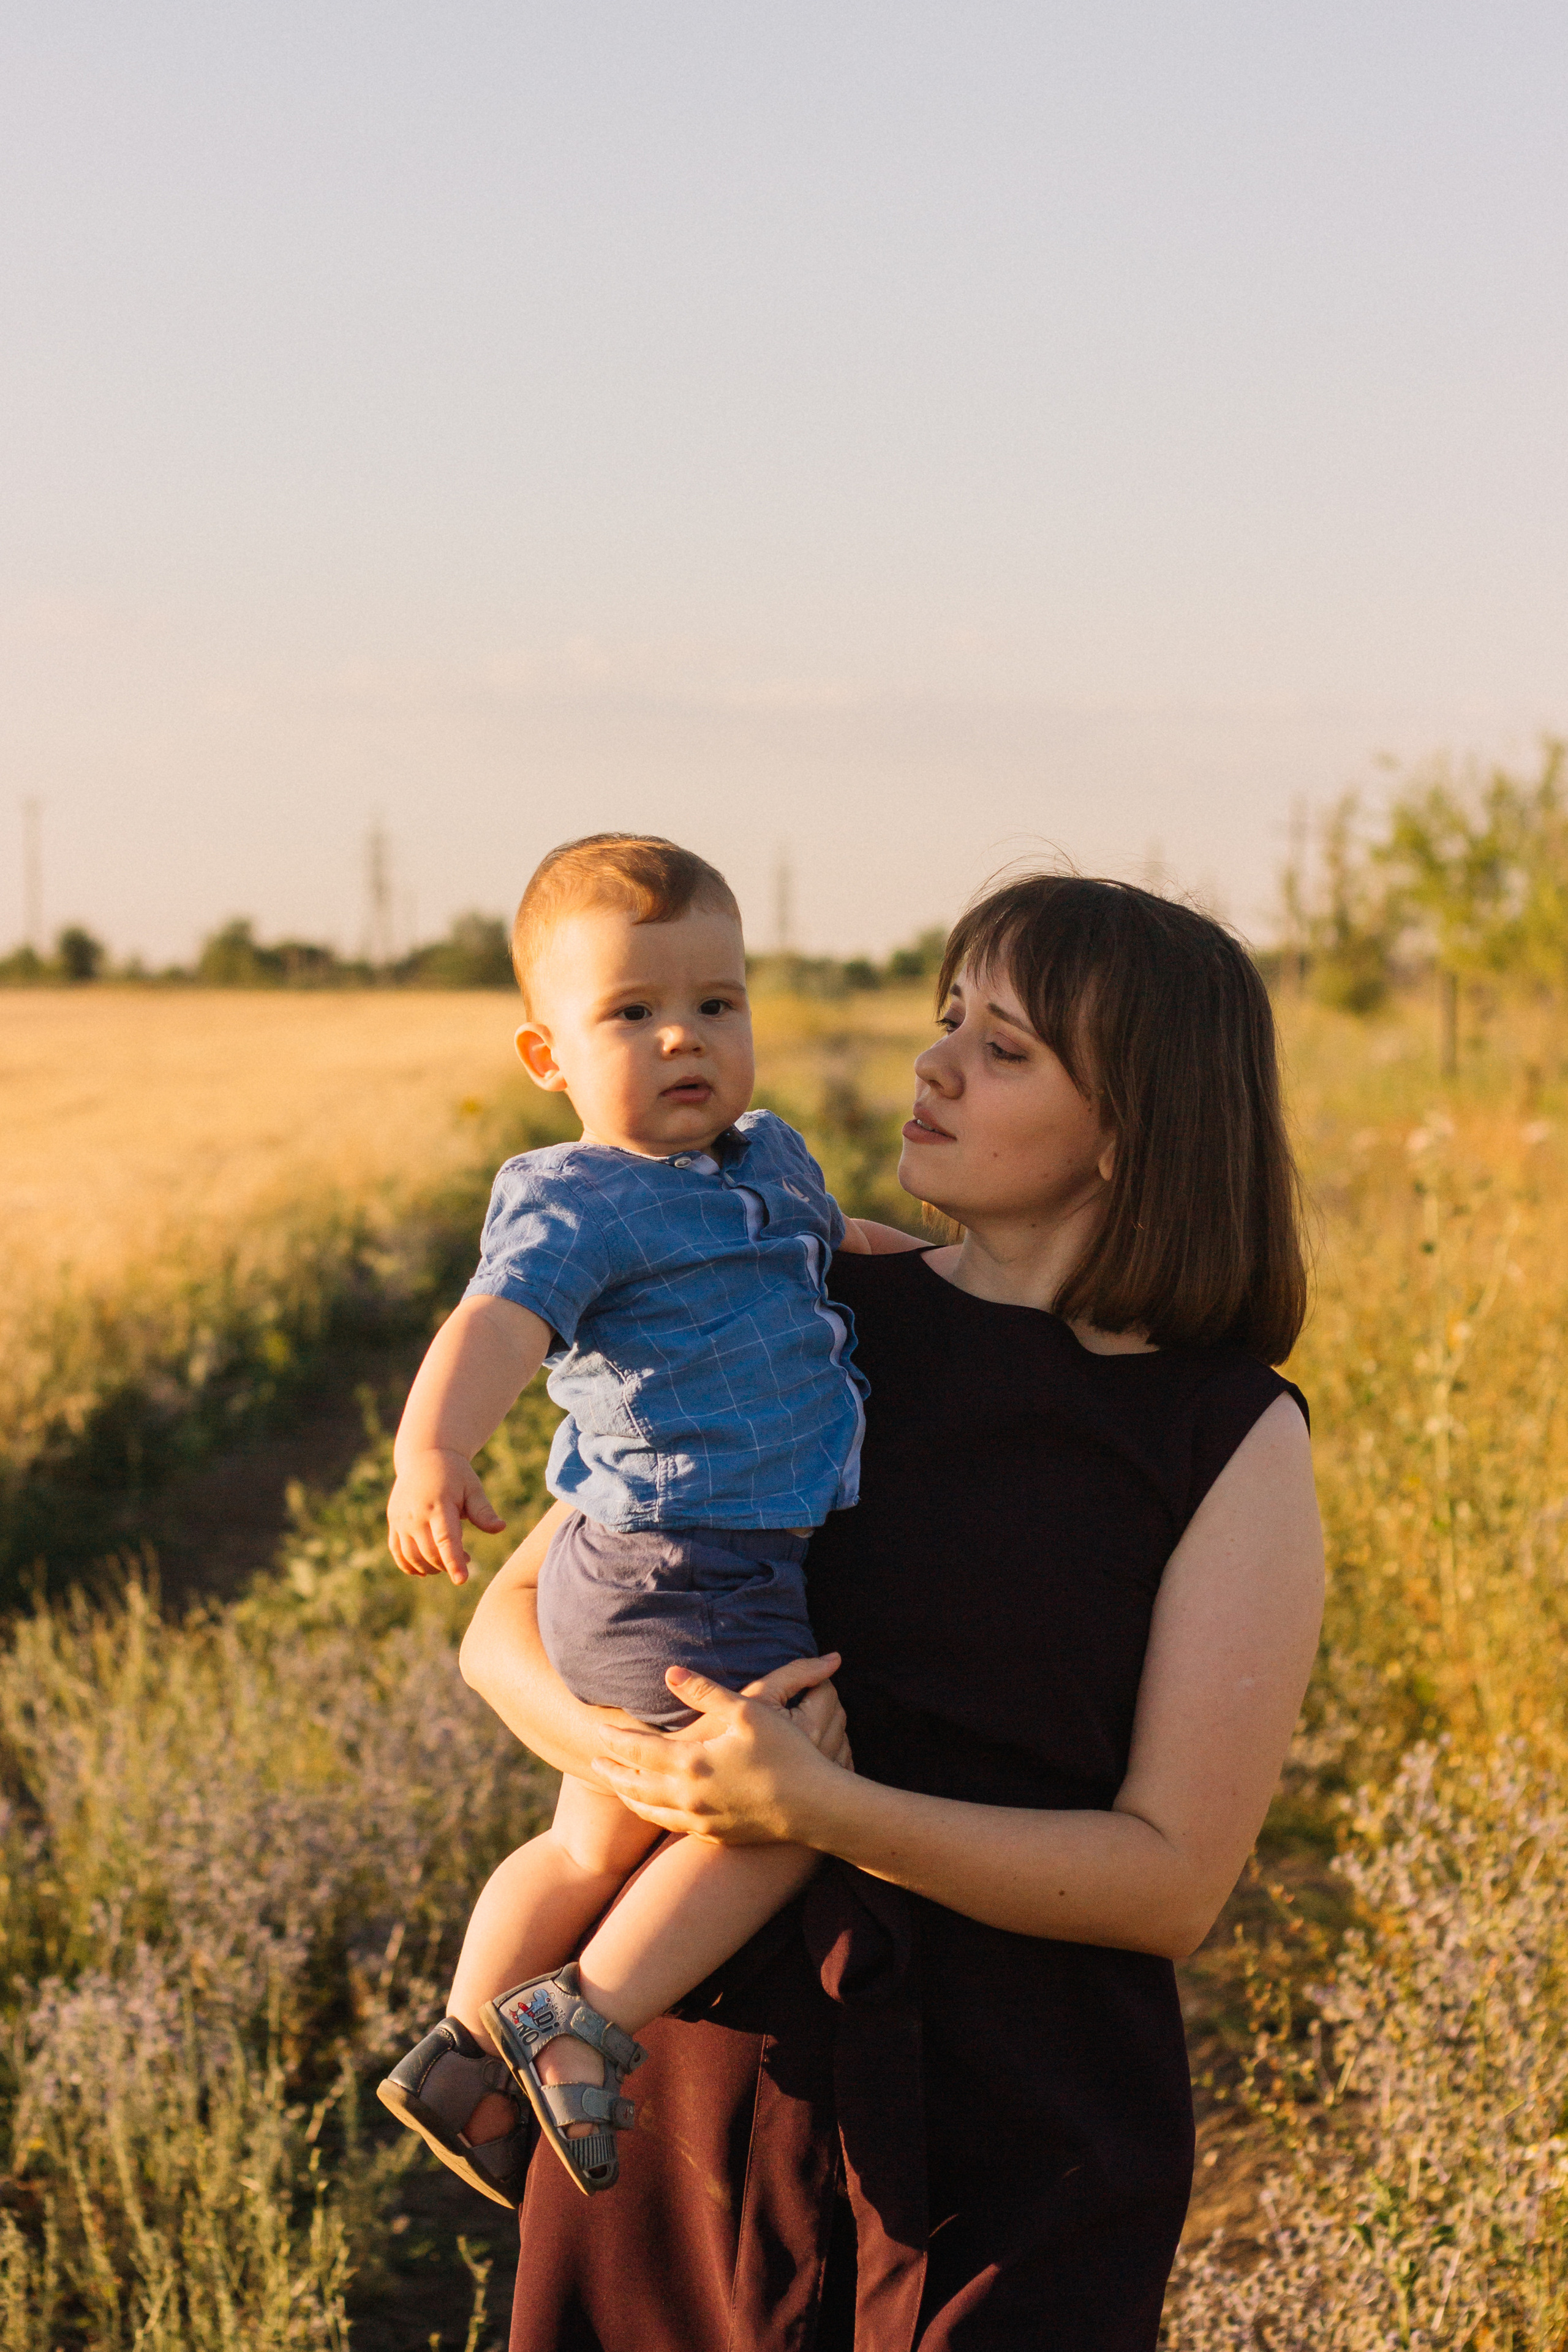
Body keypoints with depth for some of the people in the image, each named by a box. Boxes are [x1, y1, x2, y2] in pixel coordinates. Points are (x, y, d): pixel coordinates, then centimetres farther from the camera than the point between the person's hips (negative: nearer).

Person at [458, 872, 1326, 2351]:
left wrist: (819, 1810, -22)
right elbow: (503, 1627, 5)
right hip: (700, 2076, 2)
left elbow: (1172, 1882, -11)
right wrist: (626, 1752, -17)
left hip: (1020, 2150, -2)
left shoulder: (1233, 1440, -5)